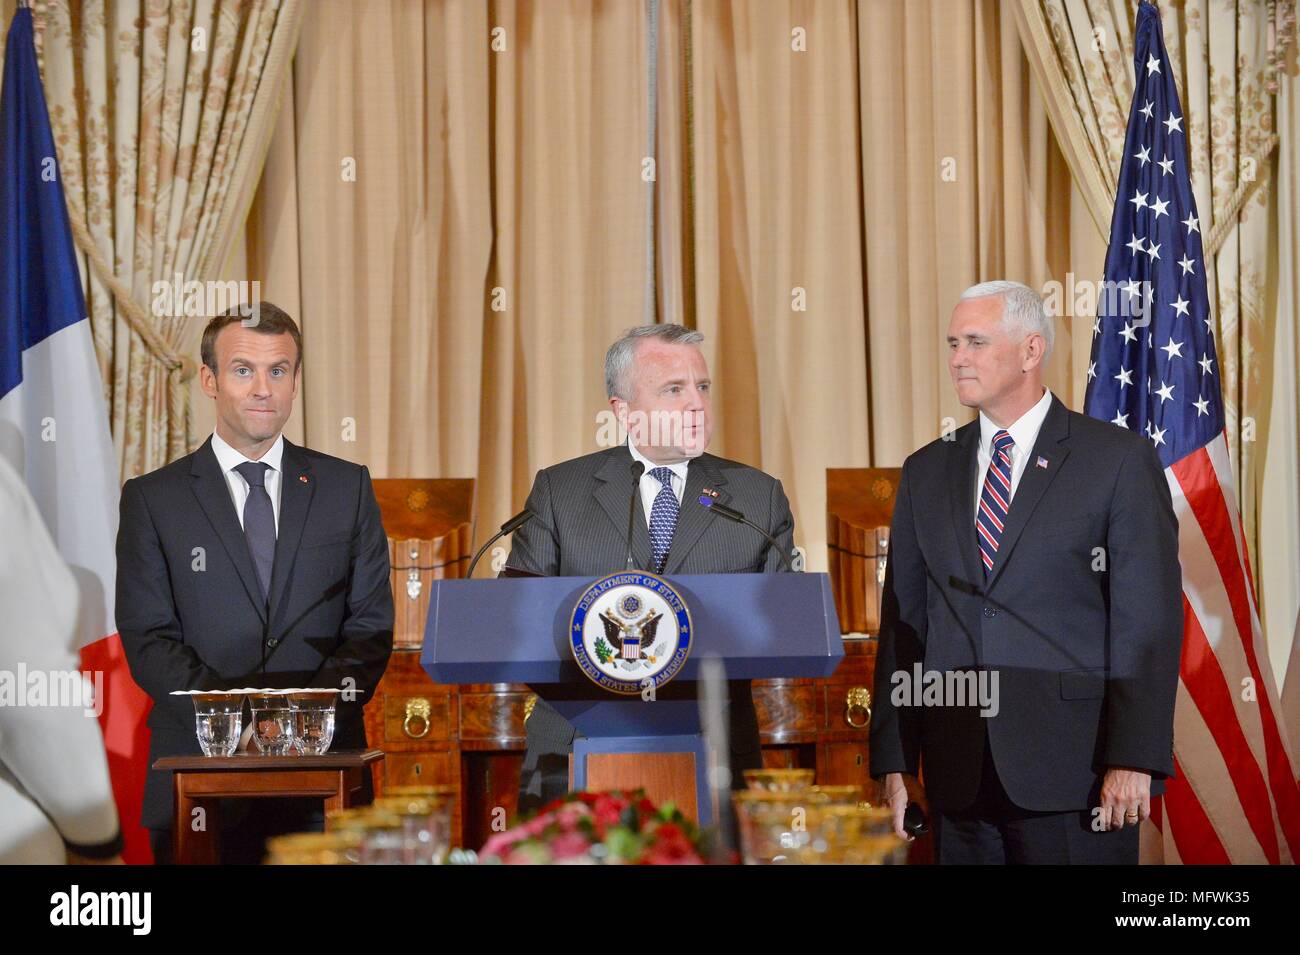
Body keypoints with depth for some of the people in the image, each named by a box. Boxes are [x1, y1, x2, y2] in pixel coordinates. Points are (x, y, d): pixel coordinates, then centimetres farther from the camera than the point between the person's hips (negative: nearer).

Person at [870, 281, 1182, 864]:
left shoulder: (1119, 460, -1)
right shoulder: (926, 471, 12)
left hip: (1074, 770, -4)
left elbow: (1149, 620, -6)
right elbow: (903, 622, 11)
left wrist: (1133, 759, -13)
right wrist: (894, 760, 5)